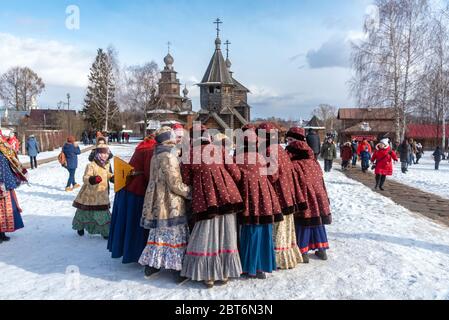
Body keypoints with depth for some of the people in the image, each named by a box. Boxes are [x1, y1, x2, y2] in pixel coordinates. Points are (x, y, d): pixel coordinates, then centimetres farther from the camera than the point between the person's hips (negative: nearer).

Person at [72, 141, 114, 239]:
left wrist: (113, 177, 10)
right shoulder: (91, 165, -18)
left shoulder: (107, 165, 6)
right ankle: (80, 227, 40)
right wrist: (92, 179, -44)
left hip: (102, 195, 5)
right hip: (90, 195, -4)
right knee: (84, 211, 13)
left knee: (103, 213, 3)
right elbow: (85, 178, -26)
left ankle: (105, 231, 18)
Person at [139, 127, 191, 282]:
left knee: (157, 234, 17)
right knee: (176, 235, 0)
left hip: (157, 203, 9)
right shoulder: (169, 157, -17)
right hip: (172, 205, -8)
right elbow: (175, 184, -18)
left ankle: (150, 266, 25)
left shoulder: (156, 156, 10)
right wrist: (191, 192, -6)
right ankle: (180, 270, 8)